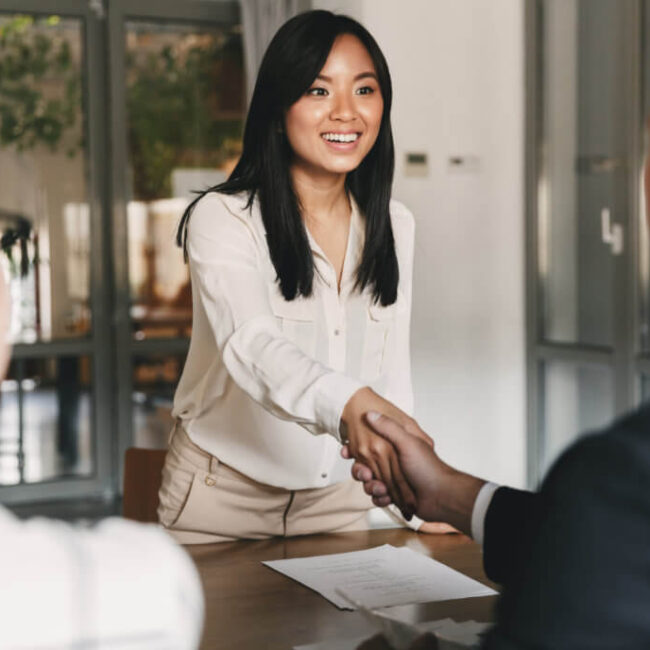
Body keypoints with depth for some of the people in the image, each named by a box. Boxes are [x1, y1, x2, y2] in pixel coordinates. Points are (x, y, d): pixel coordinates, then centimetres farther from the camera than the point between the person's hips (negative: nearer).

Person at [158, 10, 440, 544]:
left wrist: (421, 498, -7)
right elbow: (253, 345, -35)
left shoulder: (395, 226, 1)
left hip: (336, 494, 5)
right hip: (224, 494, -4)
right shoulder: (222, 219, -17)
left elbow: (392, 371, 3)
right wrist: (349, 404, -54)